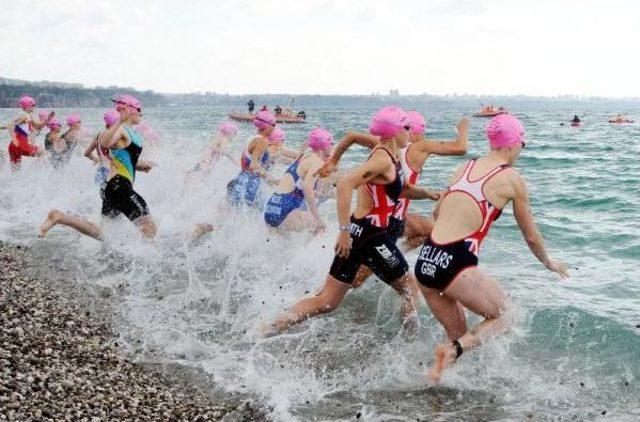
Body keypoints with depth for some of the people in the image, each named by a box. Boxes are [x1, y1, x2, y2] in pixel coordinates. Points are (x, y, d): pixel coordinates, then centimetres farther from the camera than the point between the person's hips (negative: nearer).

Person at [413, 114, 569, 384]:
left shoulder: (466, 166, 15)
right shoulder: (512, 179, 1)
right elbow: (531, 237, 12)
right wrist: (549, 262, 31)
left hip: (425, 262, 6)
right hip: (455, 265, -6)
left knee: (459, 336, 23)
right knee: (503, 316, 16)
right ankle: (452, 351, -4)